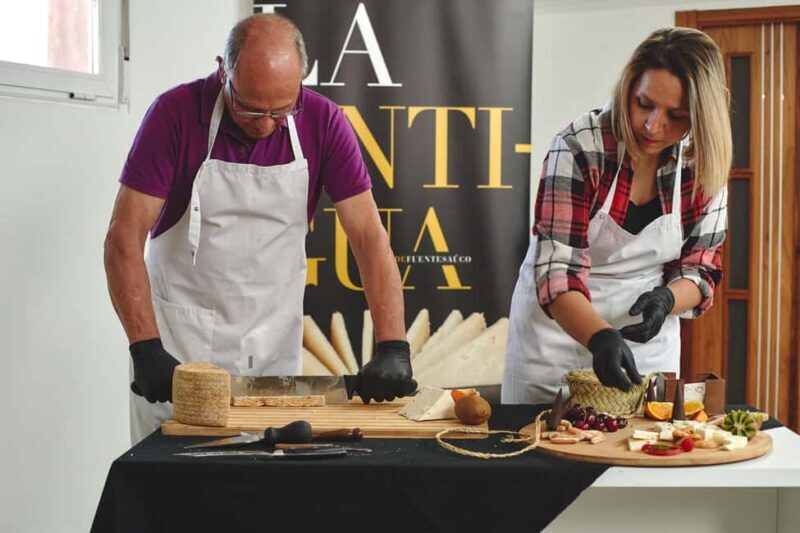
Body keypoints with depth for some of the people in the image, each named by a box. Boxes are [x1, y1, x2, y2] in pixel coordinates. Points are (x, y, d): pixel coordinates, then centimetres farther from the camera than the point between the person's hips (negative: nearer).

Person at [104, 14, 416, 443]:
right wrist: (146, 349, -25)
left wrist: (392, 348, -22)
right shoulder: (176, 113, -15)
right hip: (179, 339, -2)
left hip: (275, 344, 2)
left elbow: (369, 236, -11)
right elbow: (124, 238, -16)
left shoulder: (323, 123, -9)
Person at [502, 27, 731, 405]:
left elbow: (701, 266, 0)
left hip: (646, 333, 3)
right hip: (557, 324, -3)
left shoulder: (705, 165, -9)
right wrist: (600, 338, -42)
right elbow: (556, 269, -26)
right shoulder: (579, 148, -21)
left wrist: (666, 299, -22)